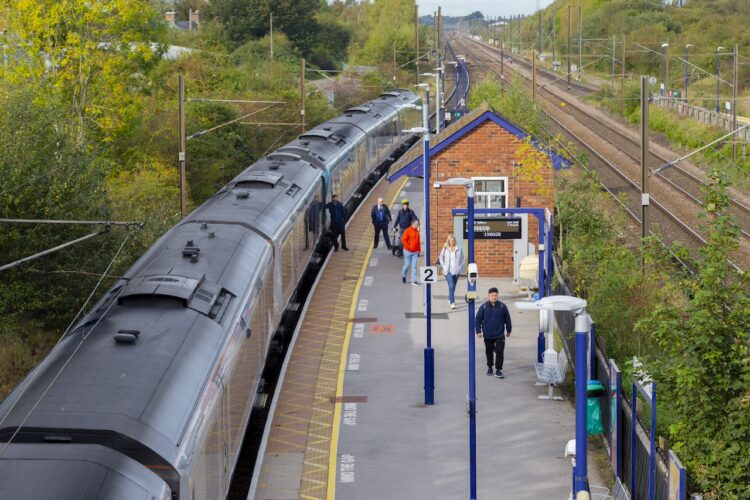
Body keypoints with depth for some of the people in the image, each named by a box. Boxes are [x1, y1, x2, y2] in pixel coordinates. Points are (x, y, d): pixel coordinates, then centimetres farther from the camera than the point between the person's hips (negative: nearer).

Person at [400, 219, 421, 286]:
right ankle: (403, 275, 32)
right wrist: (408, 247, -18)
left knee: (414, 266, 0)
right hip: (408, 251, -5)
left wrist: (419, 250, 13)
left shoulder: (417, 232, 9)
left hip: (415, 252, 5)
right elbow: (403, 240, -15)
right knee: (407, 264, 4)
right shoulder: (408, 231, -10)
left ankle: (414, 280, -1)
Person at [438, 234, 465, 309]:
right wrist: (443, 267, 1)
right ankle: (452, 303, -16)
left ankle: (450, 299, 36)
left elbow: (462, 259, 8)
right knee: (451, 286, -14)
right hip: (448, 270, -2)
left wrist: (460, 267, 0)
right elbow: (441, 258, 9)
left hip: (456, 270, 2)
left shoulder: (459, 249, 1)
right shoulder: (445, 249, 0)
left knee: (453, 286, 14)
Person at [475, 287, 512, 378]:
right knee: (489, 352, 15)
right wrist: (478, 331, -3)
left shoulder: (502, 306, -6)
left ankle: (498, 370, -2)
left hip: (499, 335, -2)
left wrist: (508, 330, 10)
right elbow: (478, 319, 0)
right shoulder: (484, 307, -6)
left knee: (499, 352, -9)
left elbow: (507, 319, 4)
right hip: (488, 335, 2)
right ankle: (489, 367, 33)